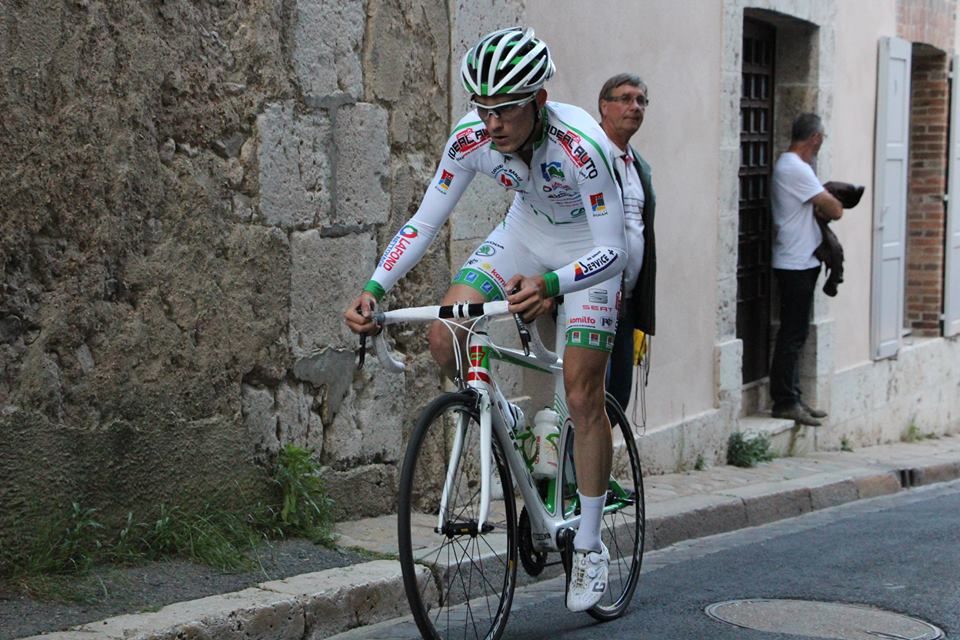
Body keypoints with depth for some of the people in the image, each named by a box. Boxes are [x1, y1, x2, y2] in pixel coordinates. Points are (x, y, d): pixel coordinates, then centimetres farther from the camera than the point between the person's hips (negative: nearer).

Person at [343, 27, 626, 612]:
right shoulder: (472, 138, -24)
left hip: (590, 251, -4)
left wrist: (550, 286, -53)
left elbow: (613, 250, -35)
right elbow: (424, 221, -16)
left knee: (583, 398, -8)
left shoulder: (580, 145, -37)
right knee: (445, 340, -16)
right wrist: (373, 289, -29)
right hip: (525, 235, 5)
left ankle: (590, 546, 8)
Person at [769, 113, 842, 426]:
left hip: (798, 262, 10)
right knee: (792, 334, -6)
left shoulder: (787, 165, 16)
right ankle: (785, 401, -2)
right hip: (796, 263, -10)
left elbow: (815, 207, 15)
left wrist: (822, 209, -6)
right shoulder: (796, 169, -17)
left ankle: (790, 398, 19)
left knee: (794, 334, 13)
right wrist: (835, 206, 5)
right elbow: (834, 210, -18)